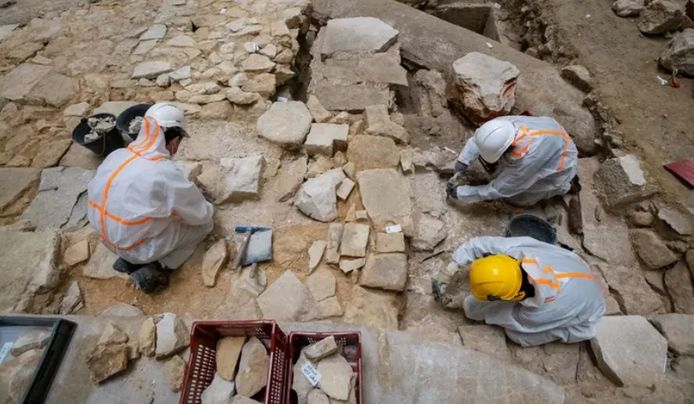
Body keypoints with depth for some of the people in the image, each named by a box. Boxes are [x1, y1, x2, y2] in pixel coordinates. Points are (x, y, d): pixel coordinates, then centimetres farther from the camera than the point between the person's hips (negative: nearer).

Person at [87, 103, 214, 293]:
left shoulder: (116, 155, -5)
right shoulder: (167, 173, -26)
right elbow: (199, 214, -14)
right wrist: (208, 208, 11)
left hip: (107, 237, 7)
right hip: (138, 247, -7)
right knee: (204, 222, 4)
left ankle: (128, 259, 15)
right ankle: (154, 269, -2)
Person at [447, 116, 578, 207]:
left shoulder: (527, 161, -43)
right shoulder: (504, 124, -31)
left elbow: (498, 190, -30)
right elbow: (477, 139, -12)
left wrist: (460, 193, -26)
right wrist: (463, 161, -24)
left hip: (559, 167, -5)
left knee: (514, 197, -6)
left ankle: (560, 186, 11)